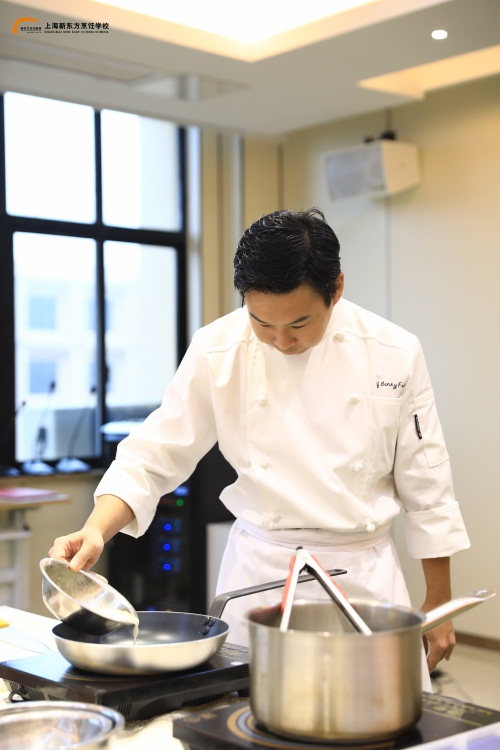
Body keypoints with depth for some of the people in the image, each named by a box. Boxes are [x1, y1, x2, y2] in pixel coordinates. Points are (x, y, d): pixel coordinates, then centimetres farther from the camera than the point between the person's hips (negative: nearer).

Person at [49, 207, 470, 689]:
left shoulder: (393, 353, -8)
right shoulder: (217, 351, -9)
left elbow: (424, 485, 0)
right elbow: (152, 457, -5)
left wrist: (438, 602, 5)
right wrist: (96, 531, -22)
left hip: (365, 573, 0)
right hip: (259, 572, 0)